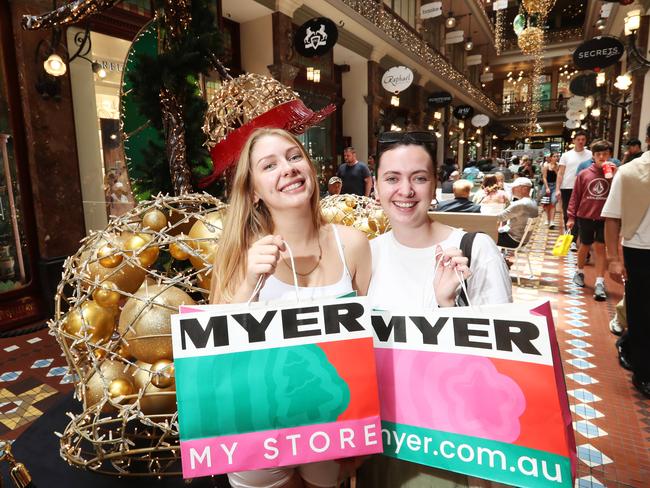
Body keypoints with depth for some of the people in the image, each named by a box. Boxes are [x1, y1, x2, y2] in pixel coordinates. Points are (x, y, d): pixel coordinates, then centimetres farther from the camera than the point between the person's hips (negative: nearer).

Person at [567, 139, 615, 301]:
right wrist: (571, 217, 0)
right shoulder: (584, 174, -1)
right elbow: (575, 196, 2)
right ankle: (580, 272, 34)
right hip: (585, 217, 0)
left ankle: (600, 283, 1)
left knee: (600, 247, -1)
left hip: (605, 218, 0)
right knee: (585, 245, 13)